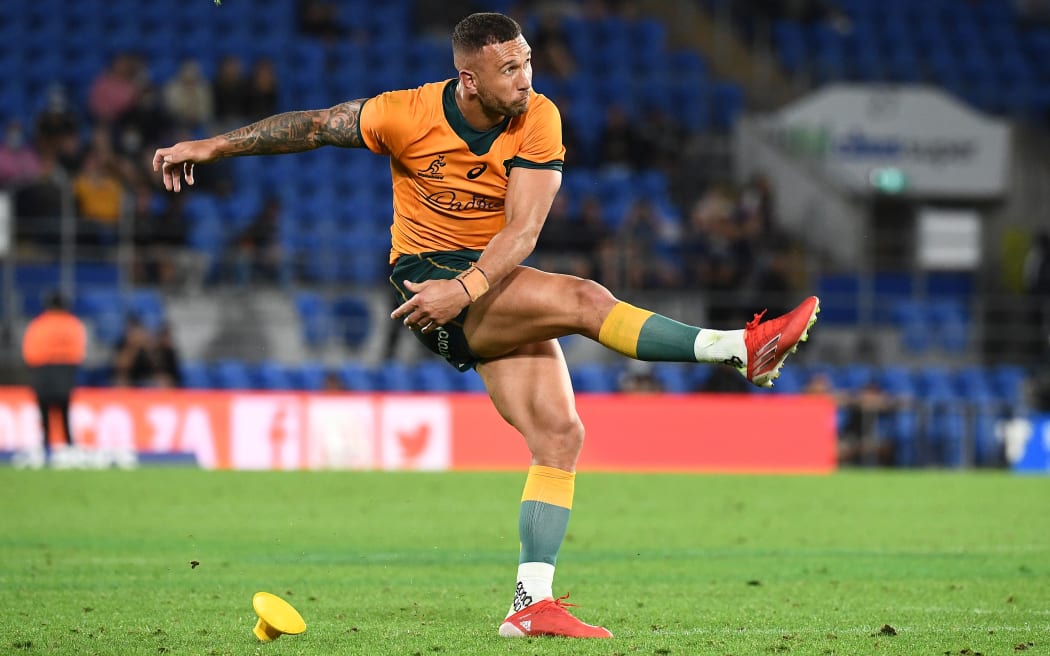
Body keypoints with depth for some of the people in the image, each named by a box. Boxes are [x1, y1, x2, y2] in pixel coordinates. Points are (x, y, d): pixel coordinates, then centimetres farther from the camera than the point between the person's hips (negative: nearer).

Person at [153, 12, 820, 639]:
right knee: (582, 299, -26)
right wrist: (213, 146, 3)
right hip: (427, 278, -4)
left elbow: (522, 231, -19)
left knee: (560, 435, -7)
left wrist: (467, 288, -34)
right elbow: (312, 126, 0)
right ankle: (736, 349, -26)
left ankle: (532, 602, -7)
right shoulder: (408, 115, -15)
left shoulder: (538, 120, -11)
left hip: (497, 282, 4)